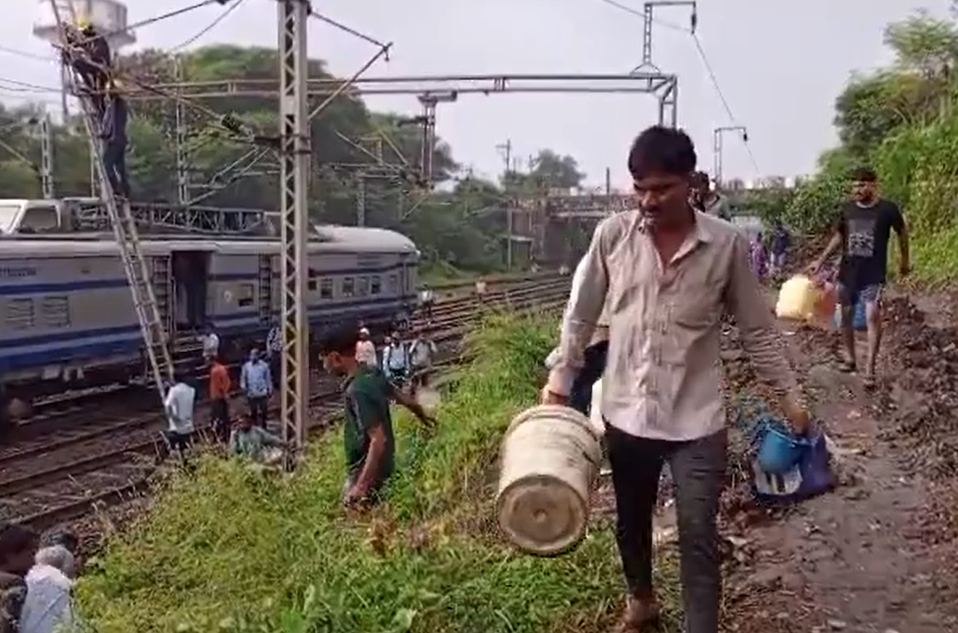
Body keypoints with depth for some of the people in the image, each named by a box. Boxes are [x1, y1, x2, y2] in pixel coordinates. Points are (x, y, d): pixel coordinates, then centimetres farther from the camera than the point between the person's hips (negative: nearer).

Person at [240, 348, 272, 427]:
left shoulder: (264, 366, -1)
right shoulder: (246, 366, 2)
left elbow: (268, 379, 4)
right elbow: (243, 377, 7)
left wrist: (270, 391, 3)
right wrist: (243, 386, -10)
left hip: (262, 394, -2)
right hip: (251, 394, 2)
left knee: (263, 413, 2)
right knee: (253, 413, 11)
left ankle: (263, 428, 13)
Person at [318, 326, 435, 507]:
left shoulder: (357, 391, -27)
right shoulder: (372, 374, -1)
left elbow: (378, 440, -30)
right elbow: (405, 399, 13)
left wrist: (361, 486, -32)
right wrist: (424, 417, 33)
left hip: (367, 473, -9)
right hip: (381, 468, 9)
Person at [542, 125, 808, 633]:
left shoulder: (727, 244, -8)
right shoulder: (612, 235, -6)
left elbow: (757, 330, 2)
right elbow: (581, 315, 4)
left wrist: (789, 396, 3)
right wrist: (559, 382, 3)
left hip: (696, 419, -2)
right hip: (626, 412, 3)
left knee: (698, 538, -1)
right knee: (631, 520, 21)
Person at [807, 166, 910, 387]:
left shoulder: (888, 209, -8)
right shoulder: (847, 209, 1)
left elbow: (902, 232, 8)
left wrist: (905, 260, 17)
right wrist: (820, 261, 9)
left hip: (873, 275, -4)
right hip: (848, 272, 4)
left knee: (872, 316, -14)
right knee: (847, 315, 10)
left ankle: (870, 368, -9)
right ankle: (850, 358, 27)